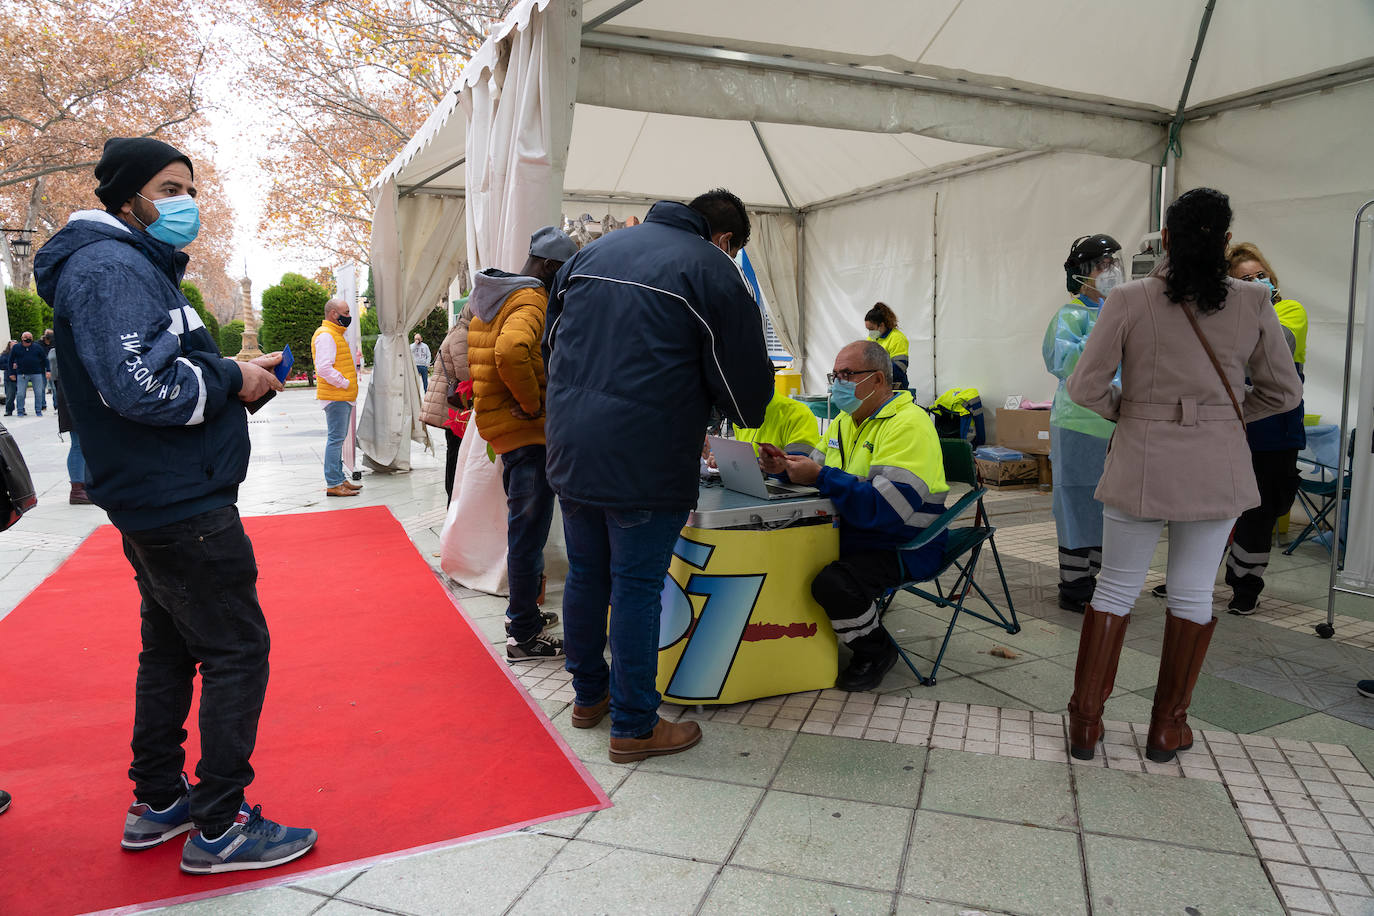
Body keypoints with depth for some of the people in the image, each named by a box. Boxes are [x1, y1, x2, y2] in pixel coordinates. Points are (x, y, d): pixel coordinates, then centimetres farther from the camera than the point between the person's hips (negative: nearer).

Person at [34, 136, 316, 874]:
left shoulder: (136, 267, 18)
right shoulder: (110, 267, -15)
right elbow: (141, 389, -27)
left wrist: (232, 376, 3)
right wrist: (232, 381, -14)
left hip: (159, 501, 11)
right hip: (179, 503, -11)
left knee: (171, 647, 18)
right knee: (237, 650, -5)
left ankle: (157, 802, 31)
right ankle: (218, 828, 6)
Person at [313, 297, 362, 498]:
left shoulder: (335, 334, 21)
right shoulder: (325, 335, -13)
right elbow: (324, 368, -23)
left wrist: (355, 369, 15)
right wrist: (345, 383, -17)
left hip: (343, 397, 11)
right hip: (335, 397, -11)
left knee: (338, 438, 14)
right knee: (335, 438, -9)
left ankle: (340, 479, 21)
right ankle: (333, 484, -8)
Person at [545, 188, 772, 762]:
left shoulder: (594, 250, 15)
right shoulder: (712, 271, -4)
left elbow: (551, 343, 22)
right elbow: (745, 381, -2)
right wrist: (748, 416, 20)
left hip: (571, 450, 7)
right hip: (644, 460, -6)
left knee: (585, 573, 18)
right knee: (636, 586, 3)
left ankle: (589, 695, 34)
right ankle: (633, 726, 15)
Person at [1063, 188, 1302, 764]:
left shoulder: (1129, 301, -9)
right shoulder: (1253, 303, -3)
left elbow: (1085, 386, -8)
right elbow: (1283, 392, 6)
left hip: (1141, 463, -1)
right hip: (1218, 467, 1)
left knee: (1116, 588, 10)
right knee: (1193, 593, 12)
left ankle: (1085, 721, 16)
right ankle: (1168, 728, 22)